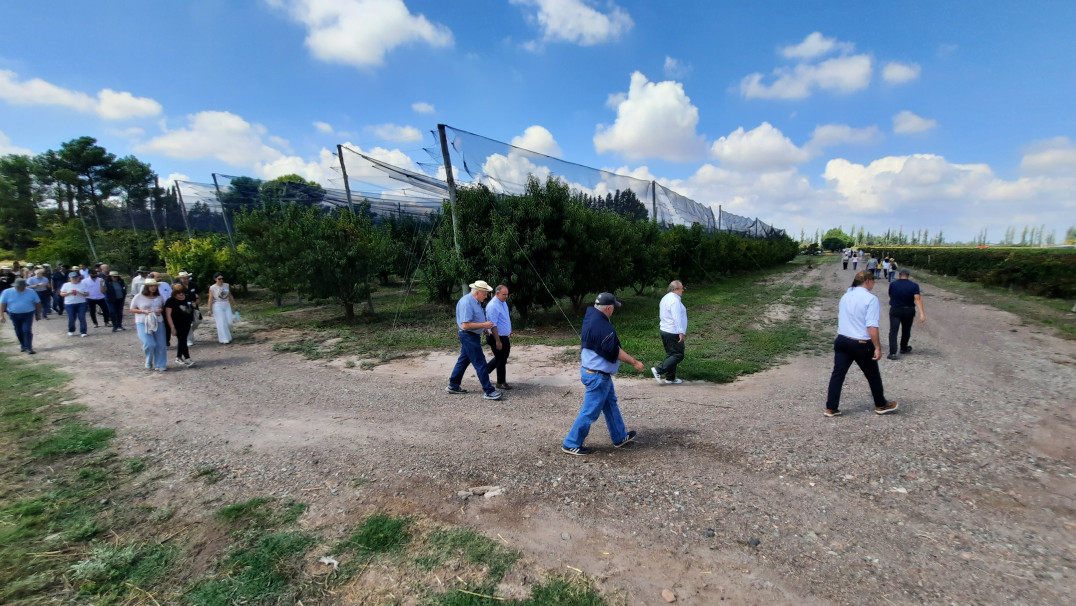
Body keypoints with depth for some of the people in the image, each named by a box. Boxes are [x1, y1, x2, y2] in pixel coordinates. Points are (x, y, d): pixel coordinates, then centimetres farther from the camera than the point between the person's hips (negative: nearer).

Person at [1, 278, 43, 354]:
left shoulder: (31, 292, -4)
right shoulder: (7, 292, -4)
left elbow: (37, 303, 4)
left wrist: (38, 314, 5)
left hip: (28, 314, -2)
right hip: (14, 315, 2)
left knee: (27, 330, -10)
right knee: (19, 332, 11)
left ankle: (29, 348, -10)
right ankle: (23, 346, 25)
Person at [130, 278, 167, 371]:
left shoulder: (159, 297, 9)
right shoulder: (138, 297, 0)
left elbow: (164, 307, 21)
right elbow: (132, 309, 5)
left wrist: (161, 310, -3)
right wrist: (143, 311, -12)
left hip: (158, 323, 3)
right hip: (143, 323, -3)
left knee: (161, 345, 0)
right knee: (149, 344, -13)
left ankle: (160, 365, 13)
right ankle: (149, 363, 14)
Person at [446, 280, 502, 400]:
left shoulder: (475, 301, 11)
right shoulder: (466, 302, -22)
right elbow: (465, 325, -26)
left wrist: (484, 326, 11)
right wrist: (484, 325, -22)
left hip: (472, 336, 11)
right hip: (469, 336, -11)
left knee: (463, 360, 18)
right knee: (480, 363, -6)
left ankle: (453, 386, 30)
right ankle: (489, 391, 0)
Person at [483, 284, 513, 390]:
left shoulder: (504, 302, 7)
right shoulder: (492, 306, -22)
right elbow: (493, 325, -23)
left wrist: (509, 333, 21)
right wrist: (498, 341, -22)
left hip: (505, 337, 9)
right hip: (497, 337, -9)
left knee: (502, 357, 20)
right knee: (501, 360, 3)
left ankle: (485, 370, 34)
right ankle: (500, 383, 19)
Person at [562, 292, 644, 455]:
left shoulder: (590, 315, -1)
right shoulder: (604, 328, -27)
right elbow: (616, 352, -21)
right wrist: (634, 362, -11)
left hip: (588, 369, 11)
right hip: (598, 376, -10)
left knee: (611, 404, 23)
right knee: (590, 412, 2)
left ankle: (620, 437, 39)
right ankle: (571, 444, 15)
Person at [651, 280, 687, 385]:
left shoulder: (665, 298, 15)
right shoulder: (675, 300, -17)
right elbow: (677, 318, -23)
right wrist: (681, 332, -21)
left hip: (664, 331, 10)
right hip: (673, 333, -10)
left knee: (670, 355, 14)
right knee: (678, 355, -3)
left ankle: (670, 378, 19)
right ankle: (658, 370, -6)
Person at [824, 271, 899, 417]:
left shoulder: (845, 296, 9)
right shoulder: (871, 299, -13)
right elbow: (872, 326, -19)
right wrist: (877, 347, -15)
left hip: (842, 340, 6)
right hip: (861, 344, -5)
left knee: (837, 374, 5)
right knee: (873, 375, 16)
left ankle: (831, 408, 6)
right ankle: (881, 405, 35)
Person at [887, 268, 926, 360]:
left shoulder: (892, 284, -5)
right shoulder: (914, 286, -6)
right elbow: (917, 298, -17)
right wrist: (922, 313, -22)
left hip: (895, 310, -2)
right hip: (908, 311, 2)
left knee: (893, 331, -6)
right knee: (906, 331, 20)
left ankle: (892, 353, -17)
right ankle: (904, 348, 39)